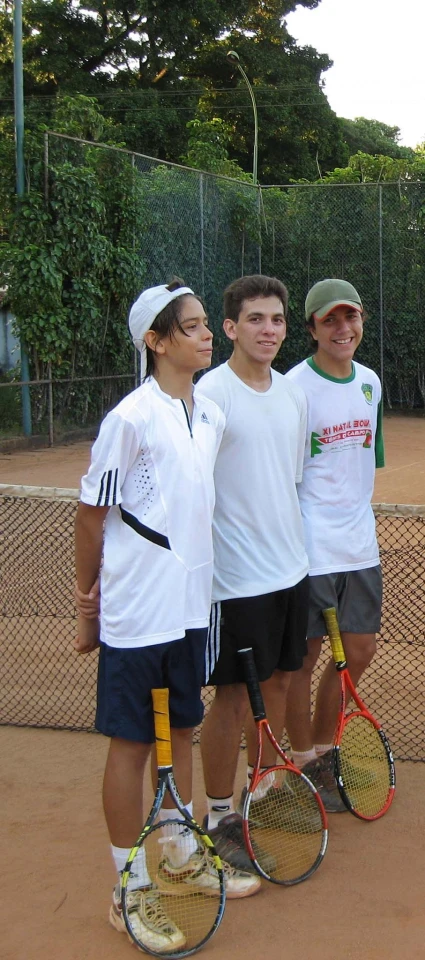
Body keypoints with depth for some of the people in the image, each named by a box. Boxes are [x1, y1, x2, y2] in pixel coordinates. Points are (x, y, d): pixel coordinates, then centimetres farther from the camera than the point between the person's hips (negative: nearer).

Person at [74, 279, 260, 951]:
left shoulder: (211, 418, 7)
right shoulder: (131, 419, -15)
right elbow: (92, 516, -9)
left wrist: (195, 581, 16)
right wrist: (87, 603, -4)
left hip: (191, 606, 7)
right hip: (138, 613, -7)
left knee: (181, 731, 18)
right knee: (132, 744, 4)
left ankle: (182, 857, 35)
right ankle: (131, 889, 17)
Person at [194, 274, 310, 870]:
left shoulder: (293, 395, 7)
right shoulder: (210, 395, -14)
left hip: (291, 569, 7)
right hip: (237, 578, -7)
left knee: (278, 682, 16)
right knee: (232, 697, 2)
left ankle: (266, 792, 34)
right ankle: (220, 816, 18)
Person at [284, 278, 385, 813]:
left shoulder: (370, 383, 8)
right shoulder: (294, 388, -13)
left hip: (360, 546, 7)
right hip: (310, 548, -7)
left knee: (358, 653, 14)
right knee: (303, 658, 5)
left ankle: (323, 749, 33)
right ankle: (304, 765, 22)